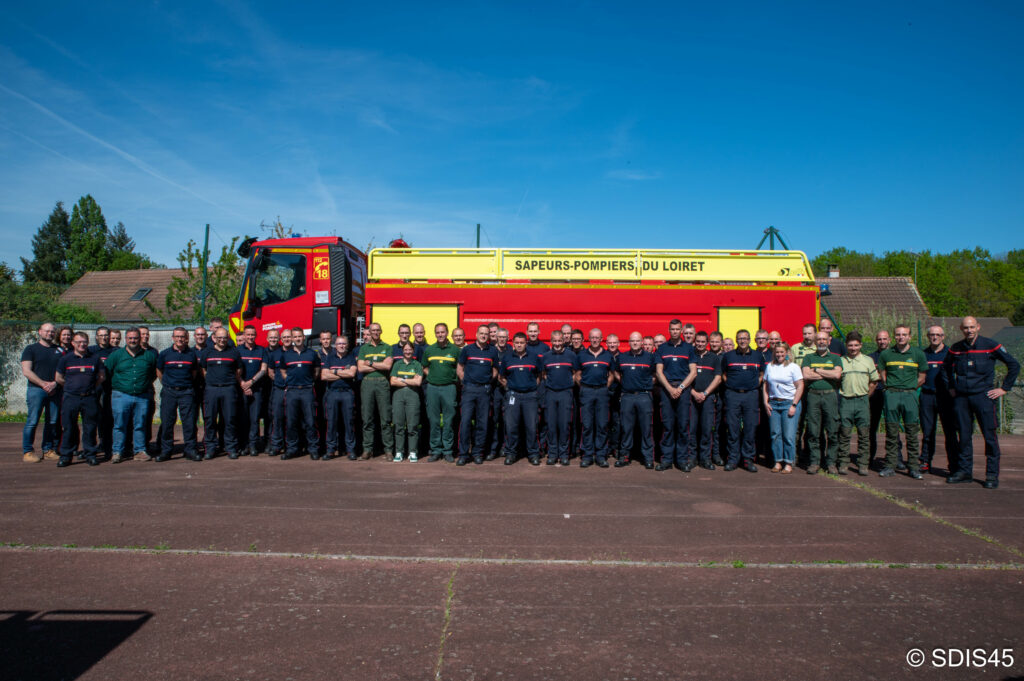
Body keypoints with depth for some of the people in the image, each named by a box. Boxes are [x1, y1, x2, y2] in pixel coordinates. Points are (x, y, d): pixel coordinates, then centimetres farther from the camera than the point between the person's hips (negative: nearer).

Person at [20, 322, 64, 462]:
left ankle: (49, 450, 11)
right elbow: (26, 371, -4)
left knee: (52, 422, 3)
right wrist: (43, 384, -12)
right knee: (32, 421, -6)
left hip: (55, 391, 3)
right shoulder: (31, 349, 5)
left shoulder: (59, 350, 14)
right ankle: (27, 452, 1)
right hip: (36, 389, -3)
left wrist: (55, 383, -7)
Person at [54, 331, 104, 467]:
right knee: (69, 427, 2)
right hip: (71, 398, 0)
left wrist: (91, 387, 8)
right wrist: (72, 386, 13)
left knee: (90, 427, 3)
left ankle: (90, 454, 11)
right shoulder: (65, 359, 6)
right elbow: (58, 378, 13)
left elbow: (101, 377, 13)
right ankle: (65, 455, 10)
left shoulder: (95, 358, 6)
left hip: (90, 398, 0)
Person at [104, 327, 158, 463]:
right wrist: (115, 386, 8)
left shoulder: (149, 355, 8)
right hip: (121, 395, -1)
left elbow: (155, 373, 20)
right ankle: (118, 452, 7)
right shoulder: (116, 355, 6)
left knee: (140, 425, 5)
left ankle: (140, 450, 13)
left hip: (142, 397, 1)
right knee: (119, 425, 0)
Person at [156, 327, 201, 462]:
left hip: (187, 391, 0)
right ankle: (165, 450, 11)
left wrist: (186, 384, 12)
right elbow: (159, 372, 15)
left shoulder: (192, 354, 6)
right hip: (168, 392, 0)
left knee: (189, 421, -2)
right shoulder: (164, 354, 5)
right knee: (166, 421, 2)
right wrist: (167, 384, 14)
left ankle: (190, 450, 5)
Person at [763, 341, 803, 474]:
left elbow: (800, 387, -3)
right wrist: (766, 402, 4)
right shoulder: (769, 366, 11)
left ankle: (789, 463, 3)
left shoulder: (793, 367, -1)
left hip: (789, 403, -4)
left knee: (789, 435, -5)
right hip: (773, 404, 4)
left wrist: (794, 405, -10)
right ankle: (778, 462, 12)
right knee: (775, 434, 3)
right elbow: (765, 385, 15)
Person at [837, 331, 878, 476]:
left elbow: (874, 382, 12)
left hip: (862, 400, 1)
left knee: (863, 434, 2)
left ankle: (863, 464, 7)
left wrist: (865, 396, 6)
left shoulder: (868, 360, 8)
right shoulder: (841, 361, 7)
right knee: (844, 434, 1)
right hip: (845, 400, 0)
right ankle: (843, 463, 7)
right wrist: (841, 394, 3)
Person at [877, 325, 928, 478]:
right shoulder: (886, 354, 7)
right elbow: (882, 374, 15)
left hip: (910, 395, 0)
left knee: (912, 432, 0)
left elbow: (922, 378, 10)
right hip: (891, 395, 0)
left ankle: (914, 467, 7)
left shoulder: (918, 354, 6)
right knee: (891, 432, 2)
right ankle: (890, 465, 8)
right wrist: (892, 388, 8)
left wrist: (909, 389, 6)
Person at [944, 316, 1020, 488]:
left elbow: (1014, 365, 3)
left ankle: (992, 475, 5)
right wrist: (951, 387, 19)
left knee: (990, 435, -2)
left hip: (983, 395, -3)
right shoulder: (955, 348, 8)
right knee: (964, 435, 6)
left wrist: (1004, 388, 0)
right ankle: (964, 471, 15)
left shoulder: (990, 345, -2)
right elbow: (947, 367, 27)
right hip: (961, 397, 3)